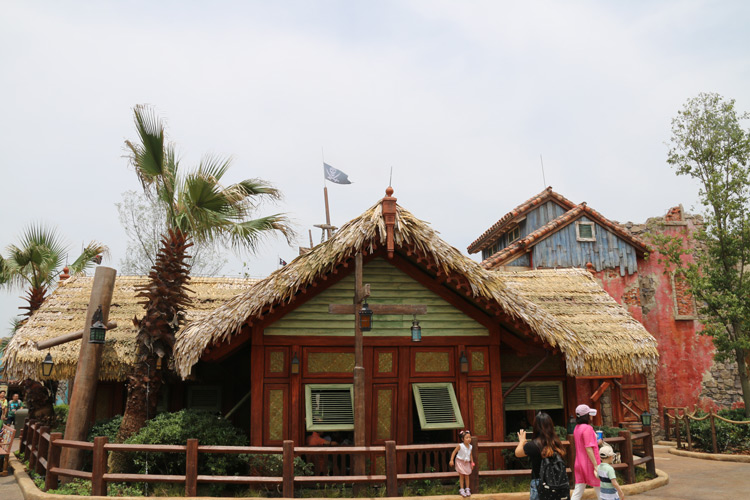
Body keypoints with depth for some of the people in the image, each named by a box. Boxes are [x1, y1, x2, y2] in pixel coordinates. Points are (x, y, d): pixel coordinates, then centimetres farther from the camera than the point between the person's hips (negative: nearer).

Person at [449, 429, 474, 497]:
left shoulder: (470, 446, -6)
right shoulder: (460, 446, -21)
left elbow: (470, 455, 6)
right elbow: (454, 452, -14)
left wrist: (472, 462, 4)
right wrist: (451, 460, -17)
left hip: (467, 463, 4)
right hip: (460, 462, -4)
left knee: (467, 476, 9)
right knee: (461, 476, 1)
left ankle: (467, 489, 20)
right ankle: (461, 490, 9)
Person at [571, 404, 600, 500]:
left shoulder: (577, 428, 9)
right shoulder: (587, 428, -17)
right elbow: (588, 449, -21)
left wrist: (596, 442, 23)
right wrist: (596, 465, -18)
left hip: (579, 463, 8)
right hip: (589, 464, -8)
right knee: (600, 489, 11)